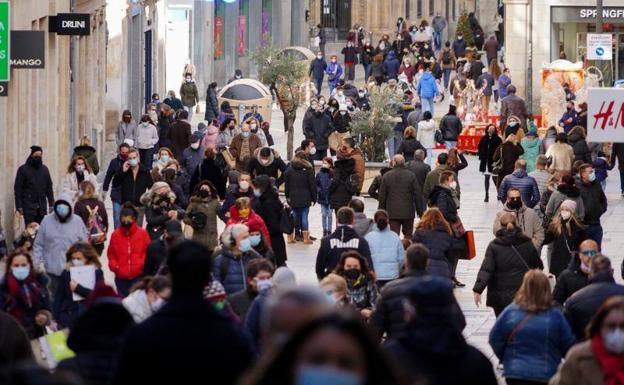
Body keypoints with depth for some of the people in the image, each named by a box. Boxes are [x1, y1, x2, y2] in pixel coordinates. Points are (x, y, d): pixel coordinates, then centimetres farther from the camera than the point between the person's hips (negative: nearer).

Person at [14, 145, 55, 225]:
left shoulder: (44, 169, 11)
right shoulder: (23, 169, -2)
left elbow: (49, 187, 14)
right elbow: (17, 188, -3)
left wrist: (51, 204, 5)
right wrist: (19, 207, -9)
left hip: (42, 206, 4)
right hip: (28, 206, -4)